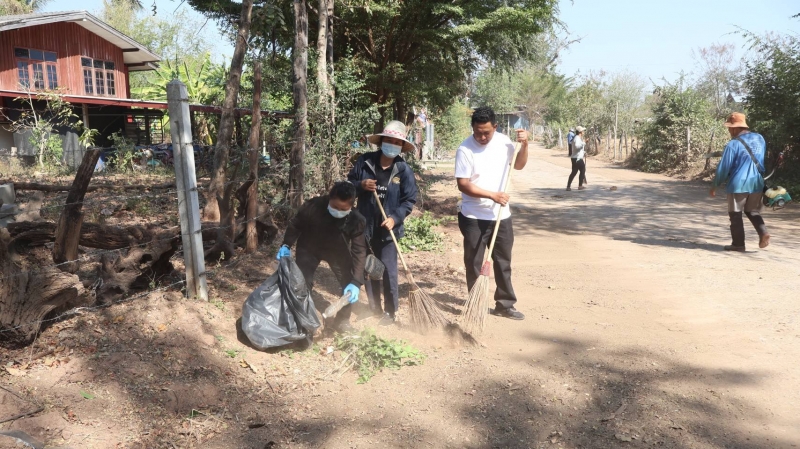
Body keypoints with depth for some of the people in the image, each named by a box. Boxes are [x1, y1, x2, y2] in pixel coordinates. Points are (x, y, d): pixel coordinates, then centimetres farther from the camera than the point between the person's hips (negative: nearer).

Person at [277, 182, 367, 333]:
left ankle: (342, 321, 18)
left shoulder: (357, 221, -33)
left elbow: (359, 251, -29)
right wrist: (286, 245, -19)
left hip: (338, 251, 1)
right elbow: (295, 224, -13)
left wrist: (356, 282, -36)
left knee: (349, 284, -4)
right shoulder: (312, 206, -35)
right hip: (309, 248, -1)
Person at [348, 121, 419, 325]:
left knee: (388, 270, -3)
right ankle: (374, 307, 29)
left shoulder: (404, 170, -7)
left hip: (388, 229, -3)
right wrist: (361, 185, -16)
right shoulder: (364, 162, -3)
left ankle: (390, 311, 12)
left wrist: (395, 218, -21)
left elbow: (409, 200, -7)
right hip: (365, 226, 3)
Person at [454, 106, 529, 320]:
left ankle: (505, 305, 26)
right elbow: (463, 184, -18)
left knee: (503, 262, 13)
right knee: (474, 264, 5)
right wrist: (492, 195, -25)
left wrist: (524, 145, -2)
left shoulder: (504, 141, 0)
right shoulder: (465, 149, -15)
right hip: (474, 218, -4)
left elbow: (519, 165, 15)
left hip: (501, 215, 5)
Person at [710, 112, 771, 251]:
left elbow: (724, 167, -11)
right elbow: (764, 159, 19)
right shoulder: (760, 138, 7)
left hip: (739, 184, -6)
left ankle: (738, 244, 7)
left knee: (735, 214, 5)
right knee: (752, 211, 21)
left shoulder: (733, 144, -13)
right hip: (757, 183, 6)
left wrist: (715, 185, -1)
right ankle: (763, 232, -1)